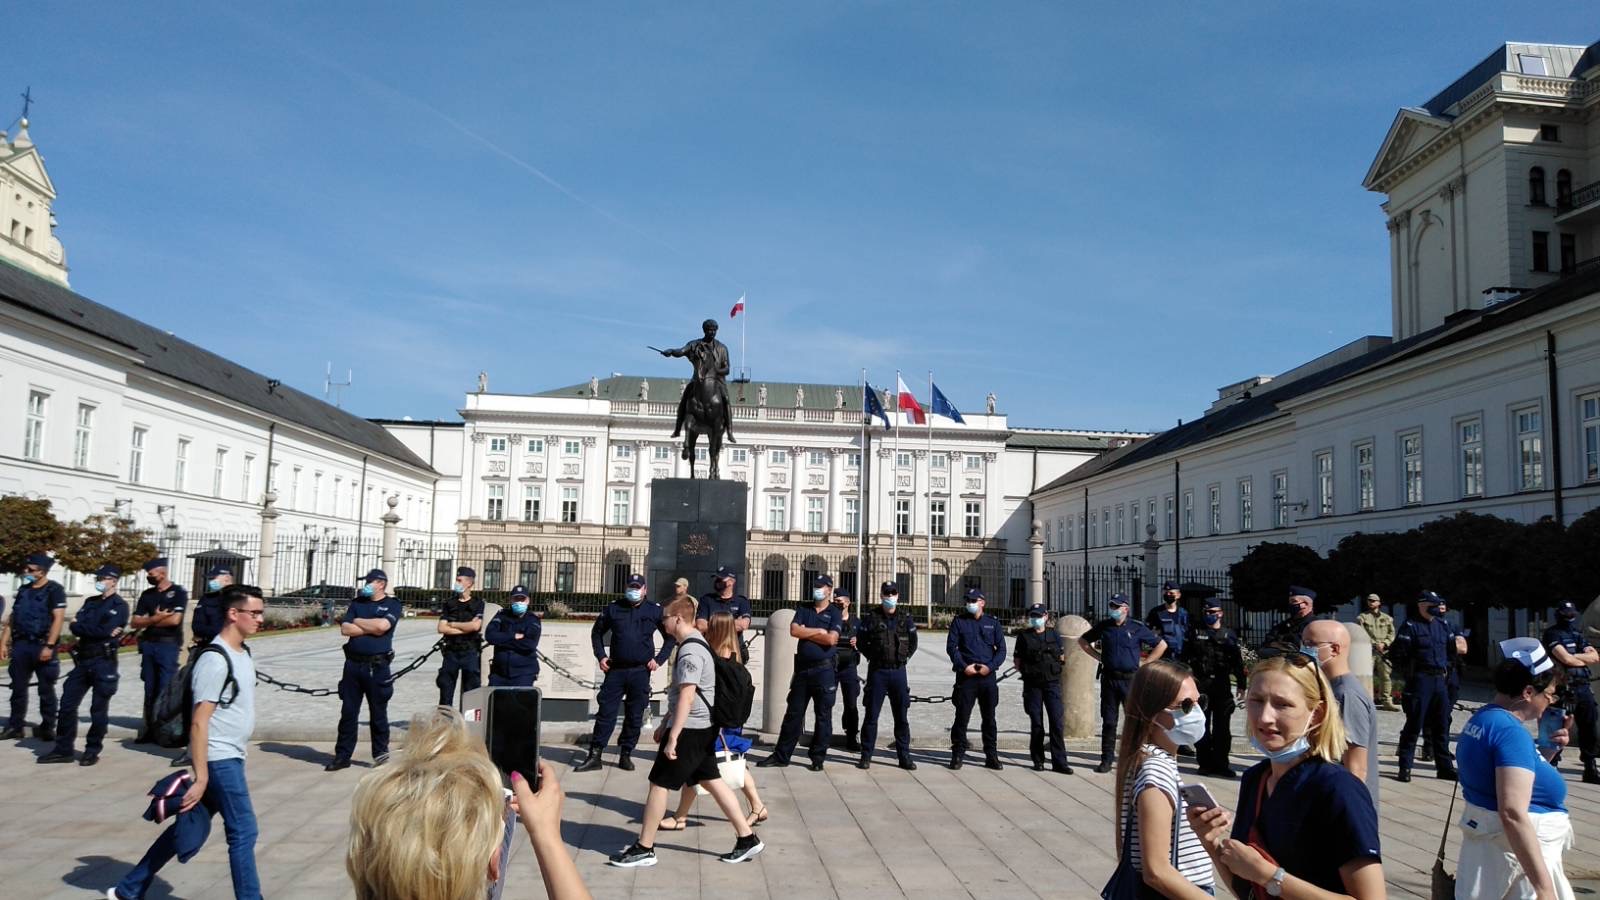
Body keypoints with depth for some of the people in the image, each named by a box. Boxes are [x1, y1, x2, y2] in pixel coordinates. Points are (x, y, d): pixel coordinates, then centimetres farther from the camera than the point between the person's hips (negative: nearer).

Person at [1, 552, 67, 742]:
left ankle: (47, 728, 10)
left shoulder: (54, 590, -7)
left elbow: (58, 618, -14)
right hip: (21, 644, 6)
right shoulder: (24, 590, 13)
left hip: (42, 645, -6)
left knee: (46, 690, 2)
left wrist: (49, 646, -20)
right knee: (18, 688, 8)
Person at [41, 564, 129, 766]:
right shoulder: (90, 602, 16)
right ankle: (63, 749, 16)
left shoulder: (119, 605, -4)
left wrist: (82, 626, -6)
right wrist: (98, 631, -13)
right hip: (83, 660, 7)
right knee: (67, 703, 6)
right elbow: (74, 627, 2)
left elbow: (106, 631, -17)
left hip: (104, 662, -7)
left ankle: (92, 751, 11)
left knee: (99, 709, 1)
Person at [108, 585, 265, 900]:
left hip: (231, 758, 9)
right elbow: (199, 723, -21)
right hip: (219, 760, -9)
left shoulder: (242, 653, 10)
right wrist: (201, 777, -22)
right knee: (244, 832, -4)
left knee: (190, 829, 17)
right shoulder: (215, 661, -19)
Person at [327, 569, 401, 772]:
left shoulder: (392, 605, 2)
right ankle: (342, 756, 13)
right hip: (353, 664, 4)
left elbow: (382, 625, -16)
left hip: (377, 666, -4)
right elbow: (345, 629, 1)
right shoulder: (357, 603, 13)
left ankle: (380, 753, 16)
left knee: (378, 713, 4)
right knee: (348, 712, 6)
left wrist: (358, 621, -3)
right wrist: (371, 628, -7)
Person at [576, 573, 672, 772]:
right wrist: (601, 655, 6)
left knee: (635, 716, 5)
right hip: (616, 669, 1)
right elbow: (597, 632, 18)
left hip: (640, 671, -1)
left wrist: (659, 659, -1)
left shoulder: (655, 610, 2)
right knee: (606, 712, -2)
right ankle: (594, 756, 3)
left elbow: (670, 637, 8)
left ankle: (625, 755, 17)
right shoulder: (614, 609, 6)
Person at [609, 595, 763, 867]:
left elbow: (687, 696, -25)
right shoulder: (693, 644, 14)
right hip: (702, 728, 10)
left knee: (659, 784, -1)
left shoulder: (690, 651, -19)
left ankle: (644, 849, 8)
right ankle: (747, 838, 15)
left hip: (690, 729, -10)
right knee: (711, 781, 13)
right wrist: (665, 724, 25)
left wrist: (672, 737, -25)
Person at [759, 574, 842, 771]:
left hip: (824, 670, -4)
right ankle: (781, 755, 14)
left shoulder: (834, 613, 0)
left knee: (823, 716, 3)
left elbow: (831, 639, -15)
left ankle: (818, 758, 12)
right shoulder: (803, 610, 12)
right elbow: (794, 630, -5)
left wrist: (806, 633, -6)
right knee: (793, 713, 8)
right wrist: (819, 631, -7)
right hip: (802, 668, 4)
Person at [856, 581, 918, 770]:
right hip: (877, 671, -2)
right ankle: (866, 756, 7)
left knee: (901, 717, 5)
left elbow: (913, 643, 15)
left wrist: (905, 657, 6)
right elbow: (861, 642, 7)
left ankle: (904, 756, 12)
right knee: (871, 715, 1)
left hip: (898, 671, 2)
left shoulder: (906, 619, 6)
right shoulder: (871, 618, 1)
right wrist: (872, 656, 2)